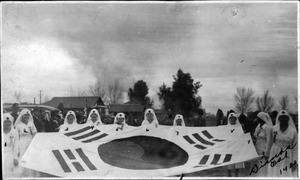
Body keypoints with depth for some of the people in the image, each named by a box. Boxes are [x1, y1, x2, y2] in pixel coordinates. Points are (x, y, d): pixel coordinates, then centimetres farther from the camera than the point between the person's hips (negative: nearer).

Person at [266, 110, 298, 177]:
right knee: (274, 174, 5)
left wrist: (294, 162, -6)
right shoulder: (273, 129, -2)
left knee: (287, 175, 0)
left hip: (287, 157, -1)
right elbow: (270, 143, 7)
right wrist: (267, 155, 12)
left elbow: (295, 147, -5)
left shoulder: (293, 131, -8)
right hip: (275, 156, 2)